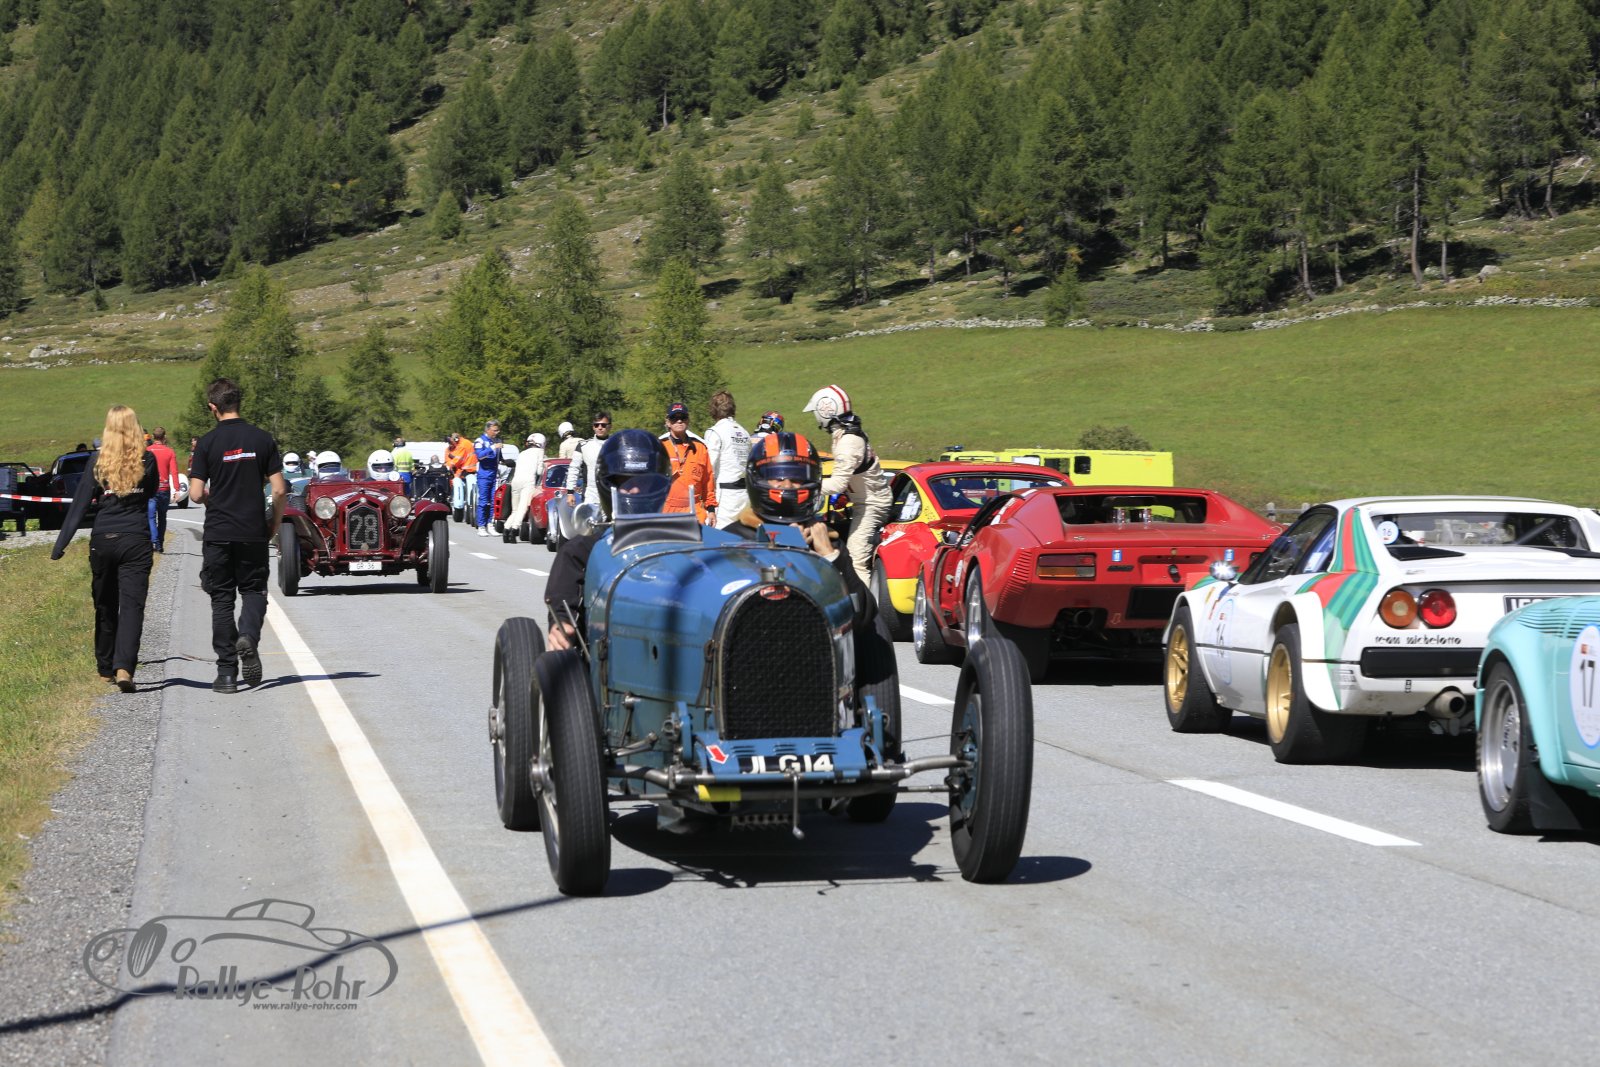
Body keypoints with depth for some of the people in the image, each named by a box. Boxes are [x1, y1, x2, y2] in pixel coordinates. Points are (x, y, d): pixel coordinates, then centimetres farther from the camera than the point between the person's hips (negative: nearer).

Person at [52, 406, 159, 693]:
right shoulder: (146, 460, -2)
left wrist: (61, 544, -1)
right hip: (136, 541, -1)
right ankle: (123, 667, -23)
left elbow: (80, 504, -2)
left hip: (102, 540, 2)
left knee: (105, 607, 15)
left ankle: (106, 669, 25)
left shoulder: (99, 461, -1)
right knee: (131, 605, -6)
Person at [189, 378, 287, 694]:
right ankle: (248, 637, -16)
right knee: (254, 590, 15)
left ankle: (227, 672, 4)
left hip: (218, 534, -1)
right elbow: (279, 490, -3)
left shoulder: (208, 443, -7)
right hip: (253, 533, 1)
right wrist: (274, 525, 12)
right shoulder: (262, 439, -1)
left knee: (222, 599, 7)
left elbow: (196, 494, -9)